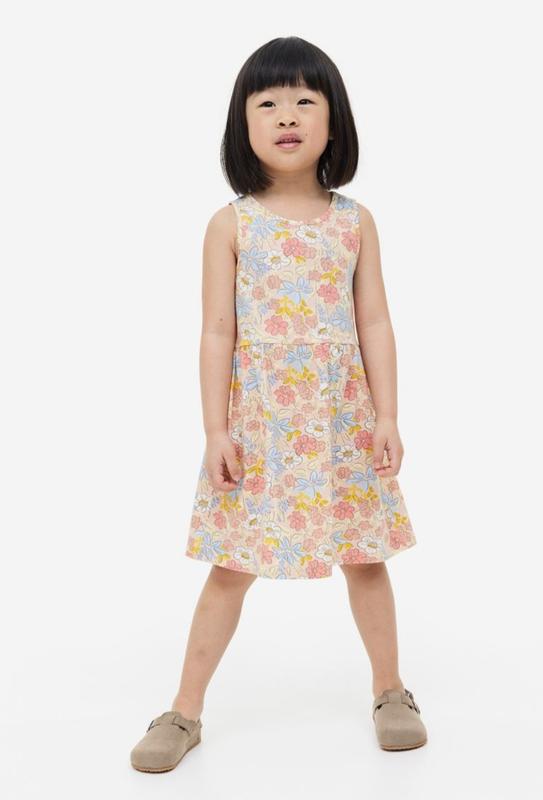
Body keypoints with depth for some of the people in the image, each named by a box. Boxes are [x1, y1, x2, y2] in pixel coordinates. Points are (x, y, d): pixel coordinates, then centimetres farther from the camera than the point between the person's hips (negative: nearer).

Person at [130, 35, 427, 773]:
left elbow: (374, 323, 2)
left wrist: (386, 417, -2)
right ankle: (185, 712, 20)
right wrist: (216, 429, -9)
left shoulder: (355, 221, 2)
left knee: (365, 558, 12)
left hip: (342, 417, 2)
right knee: (233, 565, 5)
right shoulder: (231, 224, -4)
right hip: (258, 419, -1)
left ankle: (391, 692, 33)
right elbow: (218, 332, -5)